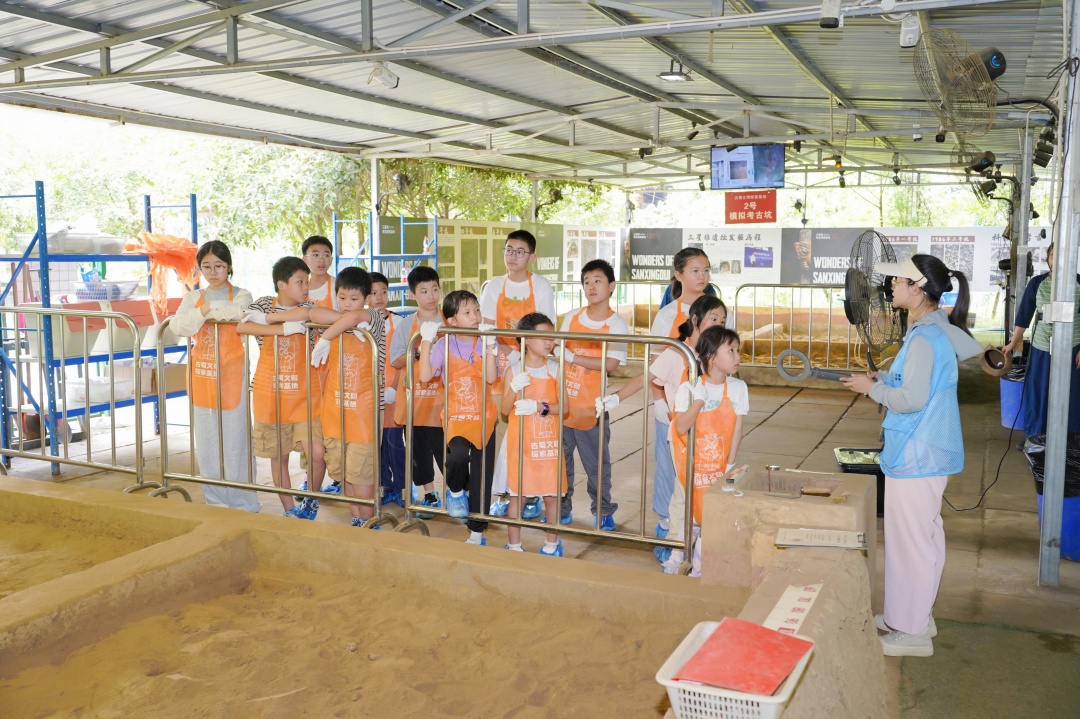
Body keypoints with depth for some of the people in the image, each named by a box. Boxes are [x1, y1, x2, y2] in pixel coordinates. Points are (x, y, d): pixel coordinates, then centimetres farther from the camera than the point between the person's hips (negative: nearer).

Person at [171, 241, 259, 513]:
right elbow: (178, 326, -6)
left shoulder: (241, 296, 1)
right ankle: (215, 501, 21)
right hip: (201, 374, 5)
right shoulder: (193, 298, 11)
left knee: (235, 439, -2)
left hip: (231, 375, -4)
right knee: (206, 442, 10)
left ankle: (243, 504, 8)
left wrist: (209, 309, -14)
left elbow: (238, 312, -24)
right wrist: (202, 311, -20)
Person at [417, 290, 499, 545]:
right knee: (459, 454, -34)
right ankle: (455, 491, 0)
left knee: (481, 480, 6)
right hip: (456, 417, -2)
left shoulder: (484, 344, 1)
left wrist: (489, 344, -17)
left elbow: (491, 378, -14)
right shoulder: (444, 345, -1)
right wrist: (426, 341, -15)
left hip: (484, 419, 2)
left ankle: (477, 533, 24)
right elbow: (424, 376, -12)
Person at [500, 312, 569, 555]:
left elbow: (563, 406, -4)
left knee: (551, 494, 7)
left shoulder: (554, 370, 0)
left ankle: (552, 542, 26)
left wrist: (541, 407, -20)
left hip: (548, 441, 1)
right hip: (520, 442, -1)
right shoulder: (513, 371, -3)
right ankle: (513, 545, 19)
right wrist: (515, 389, -23)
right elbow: (505, 410, -6)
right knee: (516, 494, 5)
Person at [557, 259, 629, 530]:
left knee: (597, 462, 6)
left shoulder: (617, 324, -7)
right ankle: (562, 508, 27)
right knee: (560, 458, 13)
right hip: (562, 401, 4)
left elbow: (610, 364, -18)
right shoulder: (571, 318, 6)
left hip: (591, 406, -4)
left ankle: (603, 510, 23)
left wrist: (572, 357, -20)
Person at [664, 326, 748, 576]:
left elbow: (737, 428, -3)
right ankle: (676, 558, 28)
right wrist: (699, 400, -27)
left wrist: (730, 464, -5)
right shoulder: (688, 388, -12)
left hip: (719, 468, 2)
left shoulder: (738, 388, -4)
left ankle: (699, 565, 21)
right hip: (691, 466, -2)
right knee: (683, 512, 9)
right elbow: (681, 427, -19)